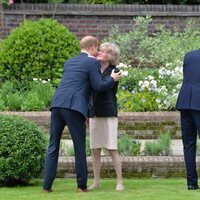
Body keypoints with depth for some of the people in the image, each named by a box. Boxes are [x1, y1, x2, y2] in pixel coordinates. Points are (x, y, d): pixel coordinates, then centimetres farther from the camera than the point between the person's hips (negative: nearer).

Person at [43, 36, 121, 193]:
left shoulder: (69, 62, 25)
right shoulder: (92, 62, 3)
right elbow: (99, 86, -3)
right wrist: (112, 79, 14)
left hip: (57, 104, 6)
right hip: (74, 107, -6)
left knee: (53, 146, 7)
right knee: (79, 147, 4)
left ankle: (47, 186, 3)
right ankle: (82, 186, 6)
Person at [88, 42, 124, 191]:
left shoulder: (114, 71, -2)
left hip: (109, 113, -5)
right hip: (94, 113, 5)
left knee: (112, 149, -6)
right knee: (95, 150, 5)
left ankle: (120, 182, -2)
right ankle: (96, 182, 12)